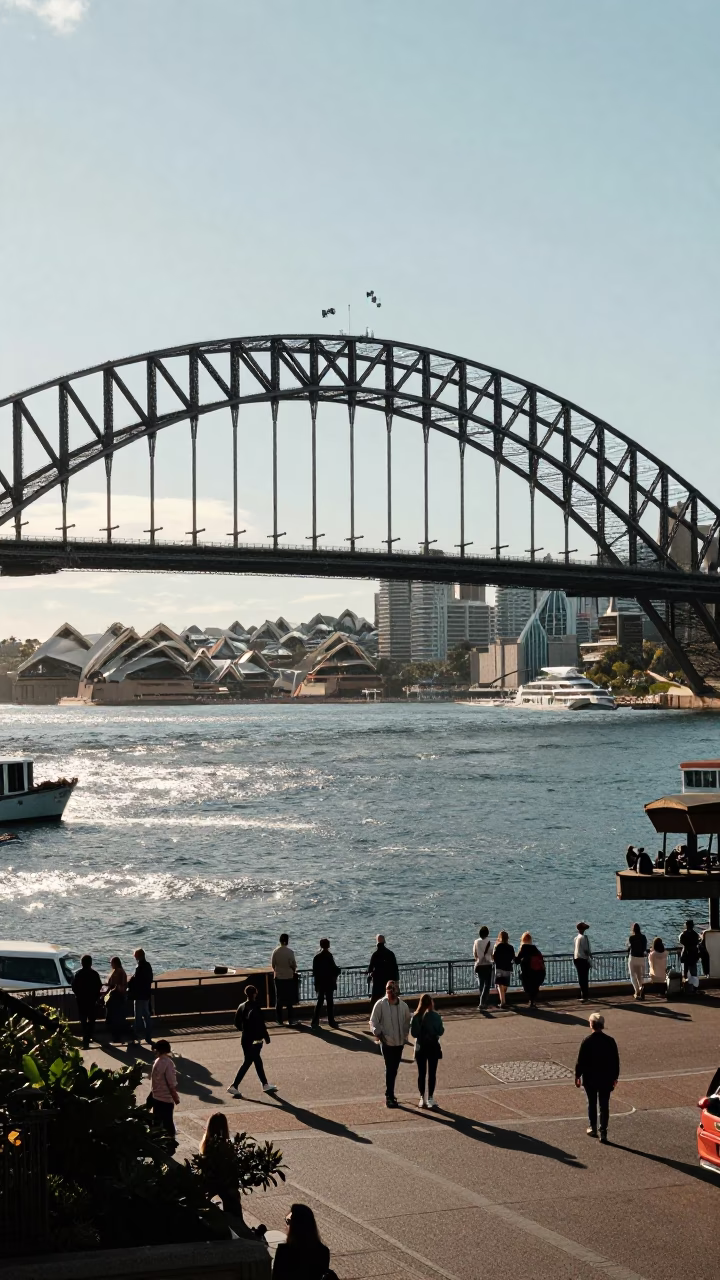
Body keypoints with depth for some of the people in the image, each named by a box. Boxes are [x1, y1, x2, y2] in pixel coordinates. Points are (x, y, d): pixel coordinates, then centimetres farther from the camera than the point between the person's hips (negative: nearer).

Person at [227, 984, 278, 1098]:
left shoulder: (241, 1007, 4)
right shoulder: (255, 1008, -19)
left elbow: (237, 1023, 10)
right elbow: (260, 1024, -21)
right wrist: (266, 1036, -12)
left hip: (245, 1039, 8)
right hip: (254, 1040, -8)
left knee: (258, 1061, 18)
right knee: (247, 1063, -3)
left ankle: (265, 1085, 27)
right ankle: (234, 1086, -6)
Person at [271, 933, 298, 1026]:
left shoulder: (275, 951, -5)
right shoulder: (290, 951, -13)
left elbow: (273, 964, 1)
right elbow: (293, 964, -9)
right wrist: (294, 970, 13)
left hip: (278, 977, 2)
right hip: (289, 977, -2)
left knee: (279, 1000, 9)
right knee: (289, 1000, 6)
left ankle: (280, 1021, 9)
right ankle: (291, 1020, 5)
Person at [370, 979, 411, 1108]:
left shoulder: (403, 1005, 2)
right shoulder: (380, 1004, -8)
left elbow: (407, 1021, 15)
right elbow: (373, 1021, -5)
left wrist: (405, 1034, 4)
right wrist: (378, 1033, -18)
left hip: (399, 1042, 4)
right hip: (386, 1042, -4)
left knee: (394, 1069, 13)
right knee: (390, 1068, -7)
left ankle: (390, 1094, 26)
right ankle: (389, 1096, -2)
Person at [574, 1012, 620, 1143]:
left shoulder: (587, 1041, -14)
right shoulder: (610, 1041, -7)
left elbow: (581, 1061, -10)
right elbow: (616, 1060, 0)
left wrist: (577, 1075, 2)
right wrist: (615, 1076, 12)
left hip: (590, 1078, -1)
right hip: (606, 1078, 1)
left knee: (592, 1104, 15)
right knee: (604, 1106, 6)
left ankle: (593, 1129, 24)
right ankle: (603, 1132, 4)